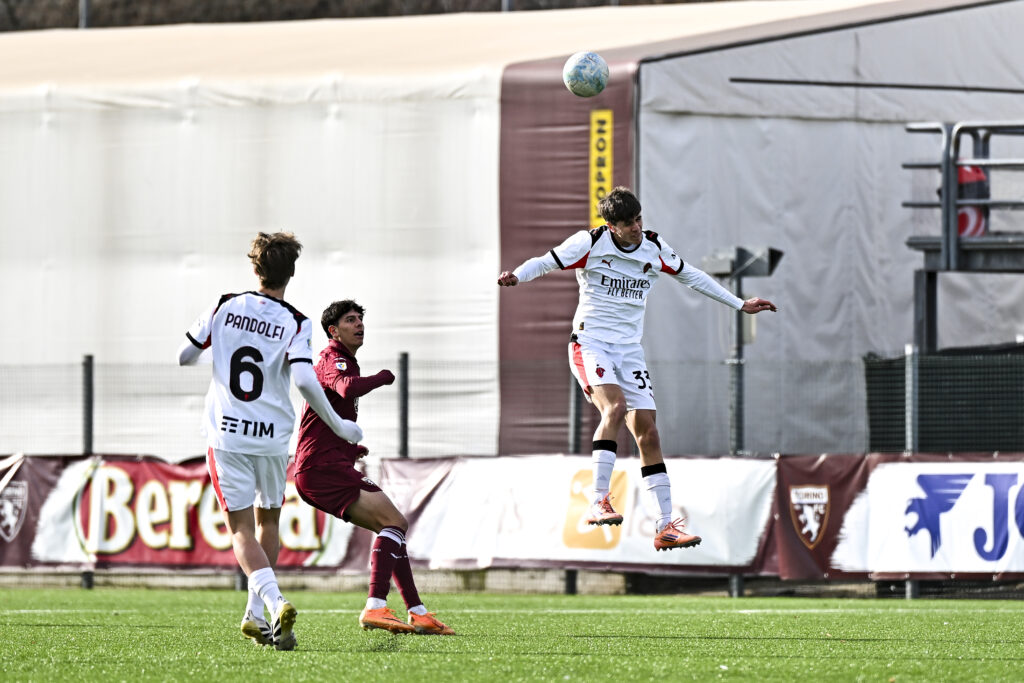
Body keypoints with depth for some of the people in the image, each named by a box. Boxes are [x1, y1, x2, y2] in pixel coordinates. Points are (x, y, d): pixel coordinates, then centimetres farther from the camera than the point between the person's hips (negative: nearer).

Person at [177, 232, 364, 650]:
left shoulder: (224, 307, -1)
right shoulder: (295, 324, -7)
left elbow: (184, 356, 4)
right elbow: (304, 380, -19)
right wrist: (338, 426, -9)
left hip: (226, 437, 0)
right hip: (272, 438, 0)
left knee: (241, 530, -1)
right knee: (268, 521, 21)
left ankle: (275, 603, -24)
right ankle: (255, 615, 21)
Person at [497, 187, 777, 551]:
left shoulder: (655, 249, 5)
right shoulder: (590, 243, -8)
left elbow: (692, 276, 19)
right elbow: (546, 262, -5)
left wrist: (740, 305, 23)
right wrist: (516, 276, -27)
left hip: (629, 350, 5)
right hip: (590, 342, -5)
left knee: (648, 432, -1)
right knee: (615, 407, -30)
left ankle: (664, 527, 2)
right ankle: (599, 502, -31)